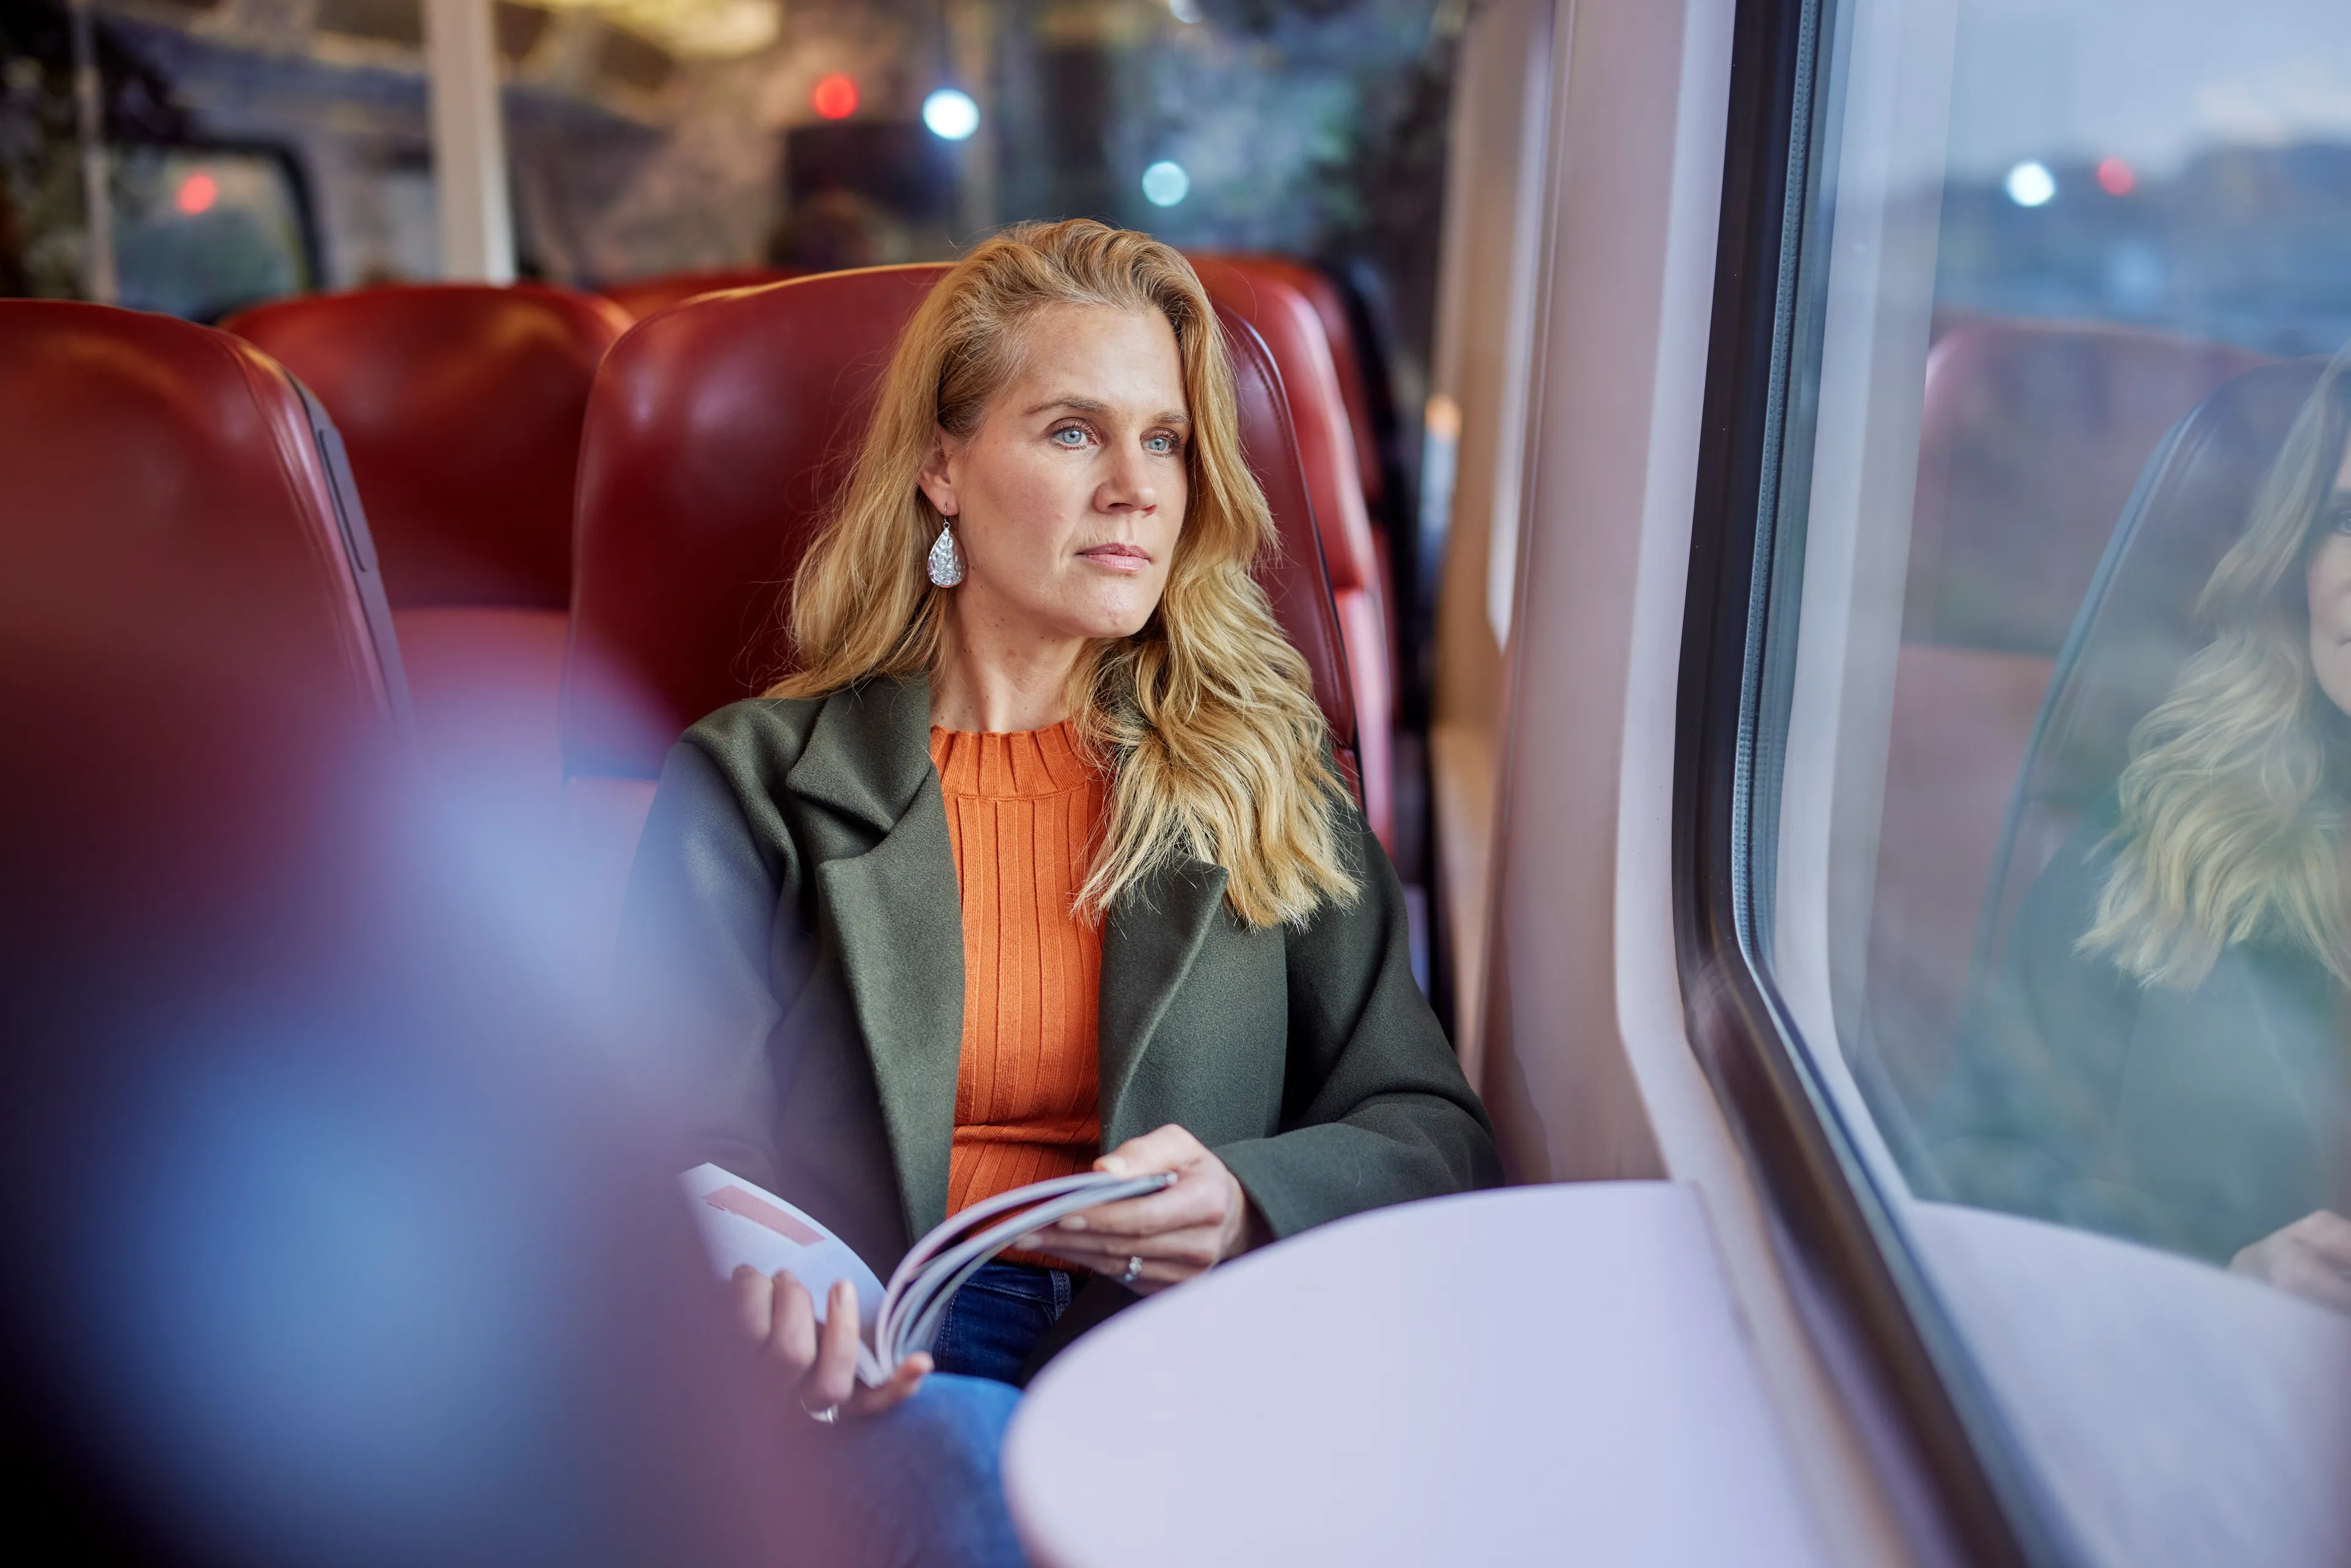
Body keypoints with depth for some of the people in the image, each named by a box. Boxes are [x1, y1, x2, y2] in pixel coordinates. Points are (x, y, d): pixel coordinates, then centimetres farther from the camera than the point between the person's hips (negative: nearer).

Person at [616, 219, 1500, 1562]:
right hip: (885, 1372, -1)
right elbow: (677, 1145, 4)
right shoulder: (754, 783, 11)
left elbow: (1437, 1131, 12)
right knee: (977, 1453, -36)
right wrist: (753, 1296, -20)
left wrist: (1250, 1203, -11)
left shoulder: (1267, 774, 15)